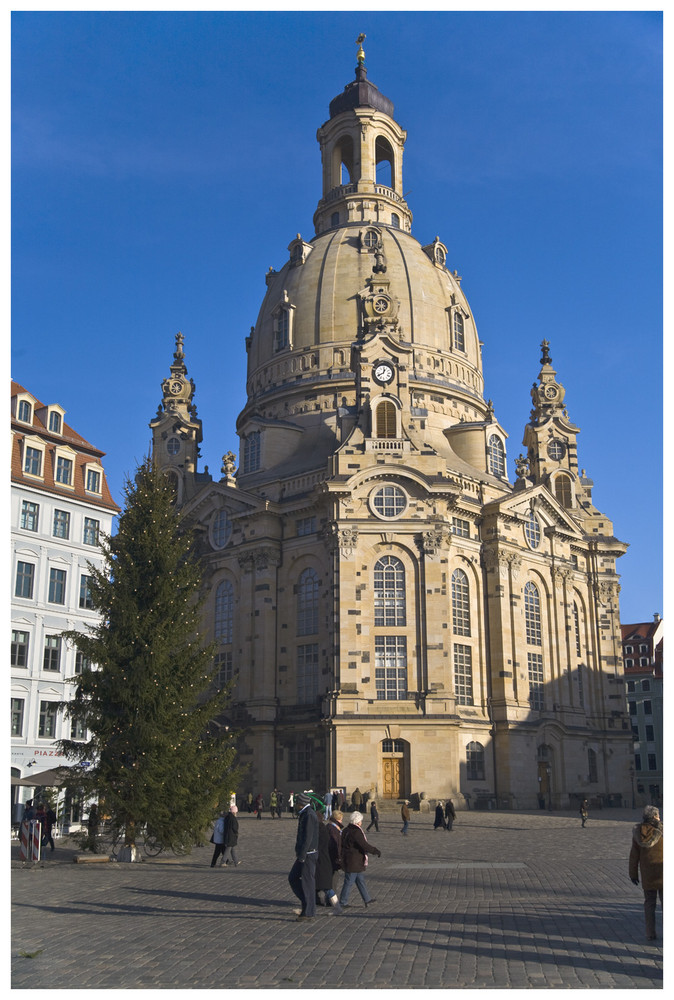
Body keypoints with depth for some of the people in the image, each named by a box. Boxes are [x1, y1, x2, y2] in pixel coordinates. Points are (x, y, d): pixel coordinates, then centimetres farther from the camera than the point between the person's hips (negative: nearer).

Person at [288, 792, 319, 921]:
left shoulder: (309, 815, -17)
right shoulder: (304, 815, 15)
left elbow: (308, 837, -22)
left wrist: (301, 856, -22)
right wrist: (300, 854, 22)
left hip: (308, 855, -10)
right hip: (304, 854, 10)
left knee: (307, 881, -3)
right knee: (293, 877, 13)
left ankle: (308, 912, 4)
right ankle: (307, 903, 17)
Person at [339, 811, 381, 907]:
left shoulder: (346, 831, 9)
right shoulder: (356, 832, -21)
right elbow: (364, 845, -24)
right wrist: (376, 851, -14)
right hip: (354, 862, -10)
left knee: (361, 881, 16)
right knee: (349, 882, 0)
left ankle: (367, 900, 22)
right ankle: (343, 902, 9)